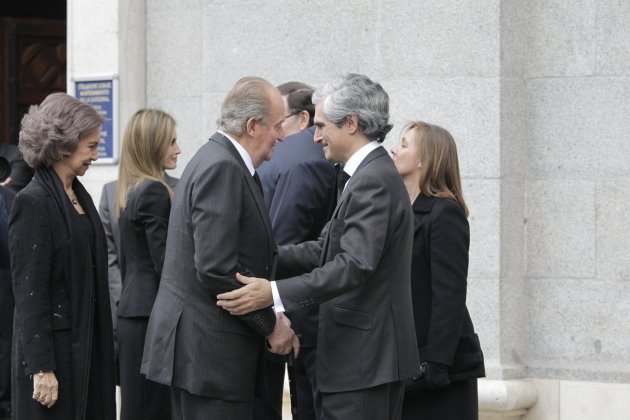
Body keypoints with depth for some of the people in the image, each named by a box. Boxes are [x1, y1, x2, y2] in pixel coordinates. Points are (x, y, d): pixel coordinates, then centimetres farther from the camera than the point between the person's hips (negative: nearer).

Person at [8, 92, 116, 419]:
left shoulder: (80, 196, 13)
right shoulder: (33, 202, -13)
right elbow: (29, 291, -16)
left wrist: (103, 344, 14)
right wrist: (41, 368, -18)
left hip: (86, 343, 8)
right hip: (53, 346, -8)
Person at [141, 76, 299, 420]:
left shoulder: (220, 161, 15)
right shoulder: (222, 168, -16)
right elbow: (217, 268, -22)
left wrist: (270, 317, 8)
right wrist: (270, 324, -13)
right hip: (209, 349, -10)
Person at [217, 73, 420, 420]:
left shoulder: (374, 181, -16)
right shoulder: (372, 175, 16)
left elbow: (355, 264, -27)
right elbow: (326, 249, 17)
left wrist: (274, 293, -32)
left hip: (364, 357, -10)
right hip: (372, 353, 10)